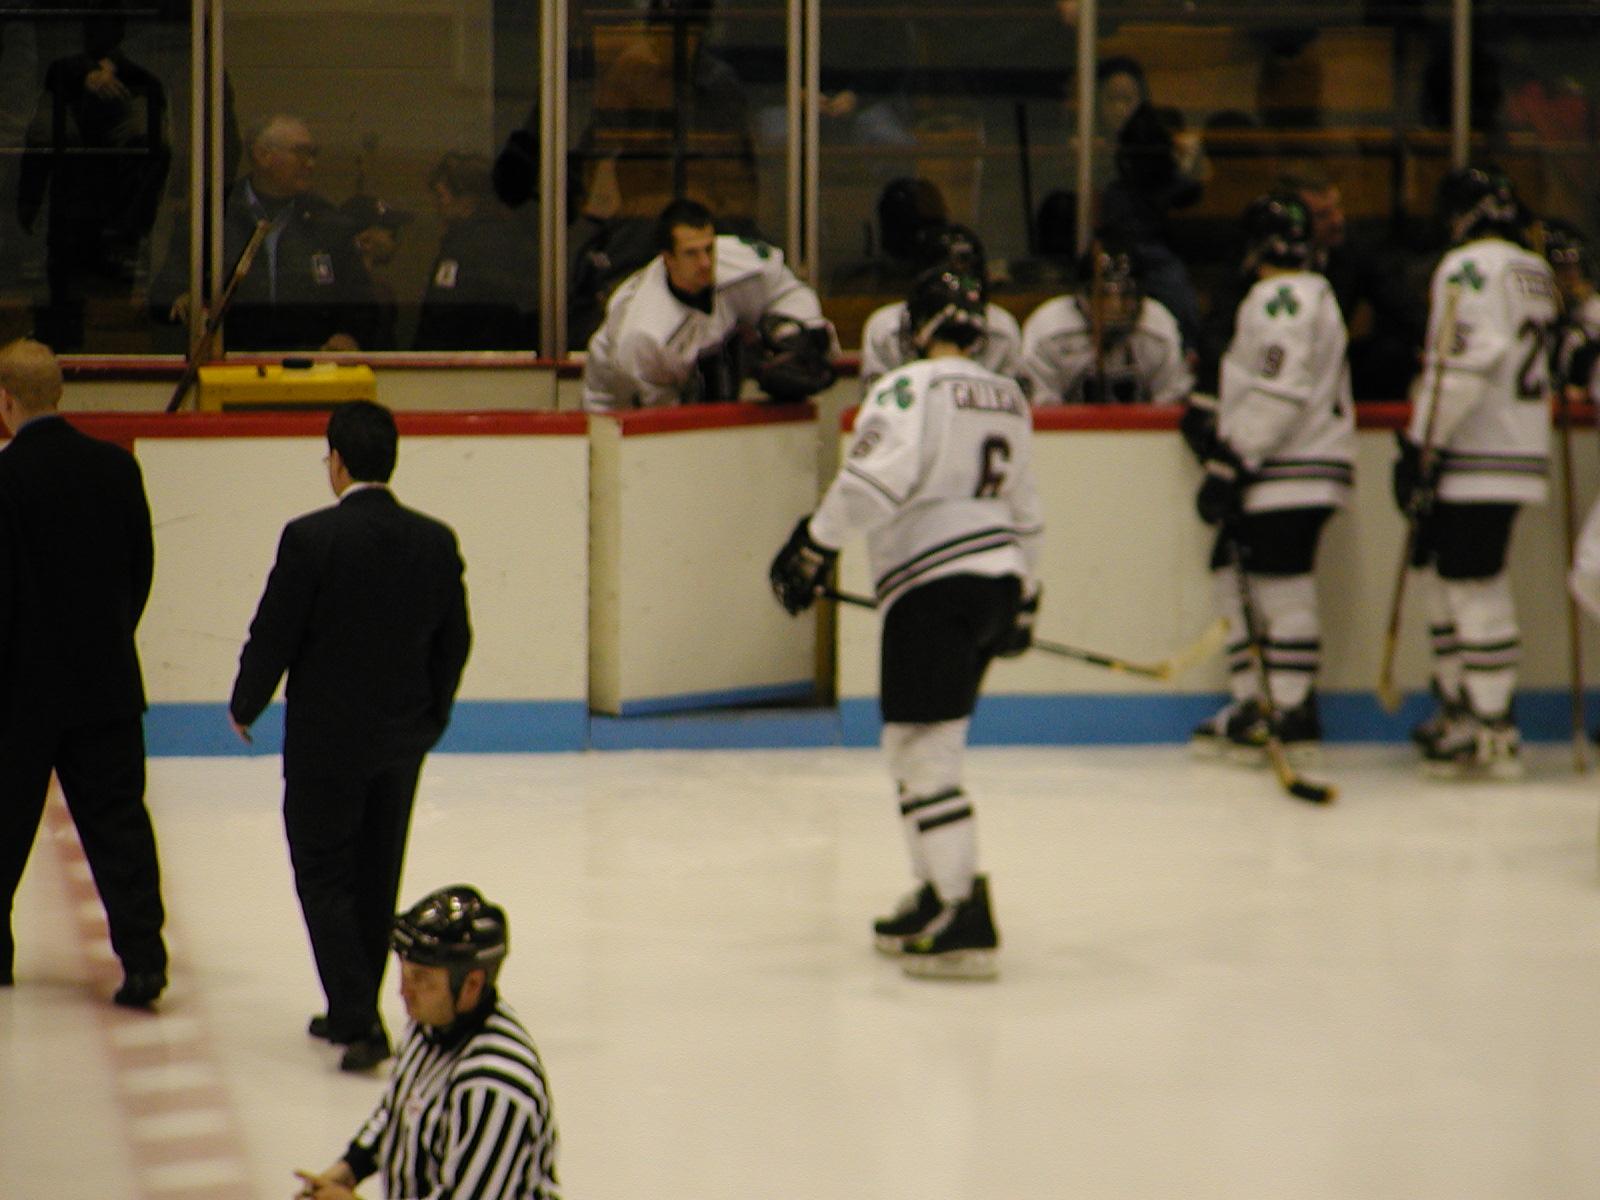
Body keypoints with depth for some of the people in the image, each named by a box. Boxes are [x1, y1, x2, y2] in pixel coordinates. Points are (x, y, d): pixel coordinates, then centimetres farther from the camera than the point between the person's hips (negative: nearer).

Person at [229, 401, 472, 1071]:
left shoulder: (311, 538, -17)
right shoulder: (436, 542, -2)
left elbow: (273, 635, -13)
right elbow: (455, 642, 6)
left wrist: (245, 707, 5)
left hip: (327, 739, -5)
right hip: (403, 739, 5)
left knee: (323, 877, 4)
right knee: (377, 877, 17)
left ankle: (357, 1018, -8)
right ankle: (351, 1013, 27)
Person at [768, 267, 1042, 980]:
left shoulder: (910, 388, -7)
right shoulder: (1009, 400, 18)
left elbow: (877, 477, -21)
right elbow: (1024, 510, 25)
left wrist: (815, 545, -16)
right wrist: (1024, 596, 33)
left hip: (934, 585, -8)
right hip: (999, 575, 9)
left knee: (922, 754, -7)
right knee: (925, 747, 19)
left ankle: (964, 921, -14)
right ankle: (938, 896, 25)